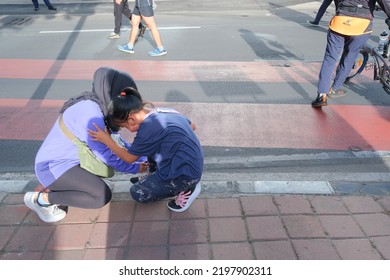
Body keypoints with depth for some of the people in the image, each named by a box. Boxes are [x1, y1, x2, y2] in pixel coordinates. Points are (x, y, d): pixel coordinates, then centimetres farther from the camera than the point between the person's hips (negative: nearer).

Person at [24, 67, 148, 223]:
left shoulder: (98, 106, 3)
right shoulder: (89, 111, -26)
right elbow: (105, 154, -21)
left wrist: (143, 158, 6)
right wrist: (135, 168, -9)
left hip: (66, 160, 10)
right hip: (52, 165, -10)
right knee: (103, 196, -19)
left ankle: (52, 185, 15)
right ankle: (40, 199, -4)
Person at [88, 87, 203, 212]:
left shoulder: (148, 128, -20)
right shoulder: (166, 111, 4)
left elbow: (129, 158, -7)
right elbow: (192, 126, 18)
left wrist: (107, 140, 1)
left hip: (185, 174, -9)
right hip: (194, 165, 9)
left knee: (137, 193, -1)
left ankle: (187, 190, 3)